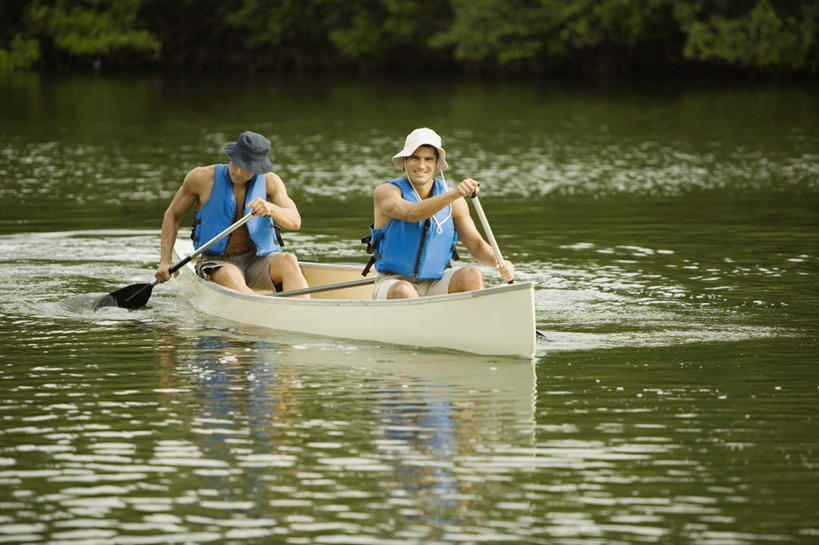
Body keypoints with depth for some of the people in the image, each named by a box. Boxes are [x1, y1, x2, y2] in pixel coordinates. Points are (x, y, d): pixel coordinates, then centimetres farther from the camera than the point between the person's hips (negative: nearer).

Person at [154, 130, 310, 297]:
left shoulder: (269, 182, -2)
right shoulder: (202, 178, -5)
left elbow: (295, 221, -14)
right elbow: (173, 215, 9)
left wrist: (270, 208, -36)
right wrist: (165, 261, 1)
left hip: (258, 261, 2)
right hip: (217, 264, -2)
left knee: (289, 261, -31)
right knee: (230, 277, -38)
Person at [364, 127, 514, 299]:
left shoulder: (453, 201, 3)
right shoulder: (385, 192, -8)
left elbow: (476, 245, 6)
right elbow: (411, 214, -29)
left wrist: (500, 263, -16)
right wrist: (454, 194, -43)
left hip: (436, 285, 4)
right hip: (392, 283, -4)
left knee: (472, 275, -24)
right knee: (403, 291, -37)